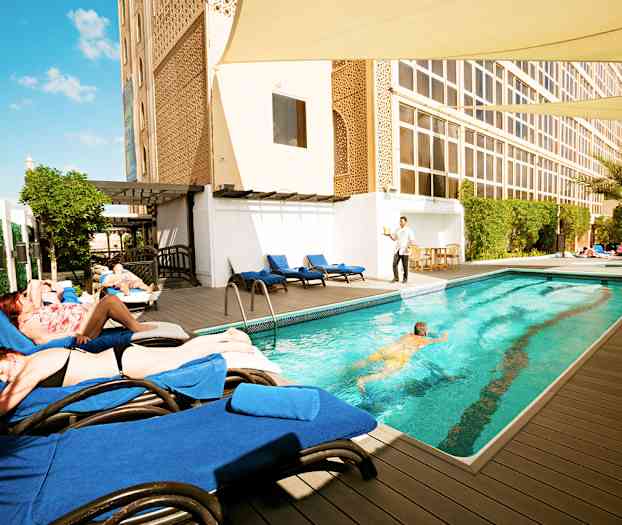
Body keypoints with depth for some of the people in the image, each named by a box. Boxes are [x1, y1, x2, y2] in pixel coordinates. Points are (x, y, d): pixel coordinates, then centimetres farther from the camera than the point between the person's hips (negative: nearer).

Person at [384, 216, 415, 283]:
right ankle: (396, 278, 6)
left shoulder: (409, 231, -2)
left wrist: (409, 247, -21)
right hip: (397, 250, 4)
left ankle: (405, 278, 14)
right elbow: (394, 238, 17)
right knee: (394, 264, -3)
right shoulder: (397, 230, 12)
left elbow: (412, 240, -5)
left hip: (404, 250, -4)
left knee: (405, 265, 2)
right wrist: (390, 235, 0)